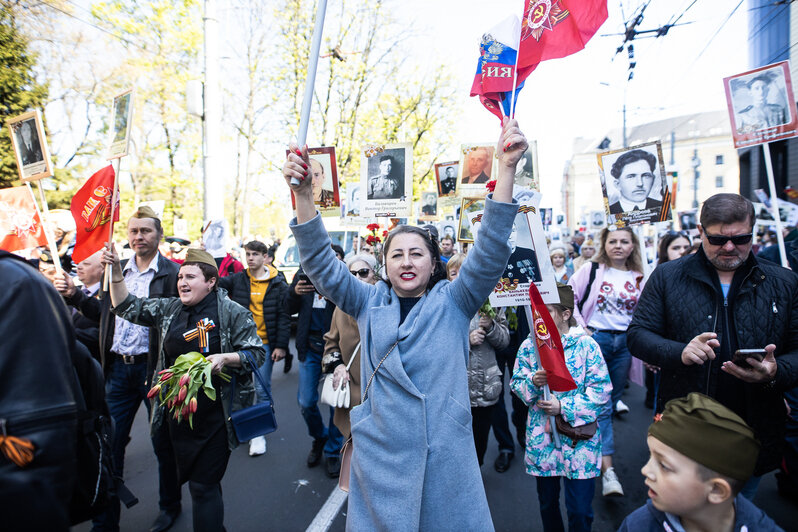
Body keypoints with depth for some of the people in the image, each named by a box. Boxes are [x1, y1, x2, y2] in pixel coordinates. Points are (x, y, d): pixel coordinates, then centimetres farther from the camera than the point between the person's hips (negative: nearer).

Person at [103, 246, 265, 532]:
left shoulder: (233, 313, -9)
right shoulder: (169, 309, 8)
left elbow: (257, 353, -9)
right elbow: (127, 307, 12)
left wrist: (225, 358, -25)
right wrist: (116, 272, 0)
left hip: (214, 417, -6)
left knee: (204, 486, 0)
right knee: (191, 478, 20)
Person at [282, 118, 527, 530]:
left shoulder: (453, 301, 0)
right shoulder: (369, 303, 4)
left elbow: (490, 254, -12)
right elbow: (322, 266, -5)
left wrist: (506, 168, -22)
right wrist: (302, 194, -19)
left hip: (446, 453, -1)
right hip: (379, 451, 1)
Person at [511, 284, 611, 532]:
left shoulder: (586, 345, -9)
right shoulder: (529, 346, -1)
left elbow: (601, 390, -10)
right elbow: (516, 383, 4)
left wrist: (564, 408, -18)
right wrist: (533, 382, -18)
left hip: (579, 437, -3)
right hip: (541, 437, 3)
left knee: (580, 510, 6)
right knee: (547, 502, 19)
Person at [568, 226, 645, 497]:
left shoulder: (638, 278, 8)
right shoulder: (592, 270, -4)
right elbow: (569, 297, -4)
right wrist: (581, 327, -9)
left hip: (625, 342, 5)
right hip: (596, 339, -4)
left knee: (613, 397, 14)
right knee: (600, 403, -8)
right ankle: (608, 469, -8)